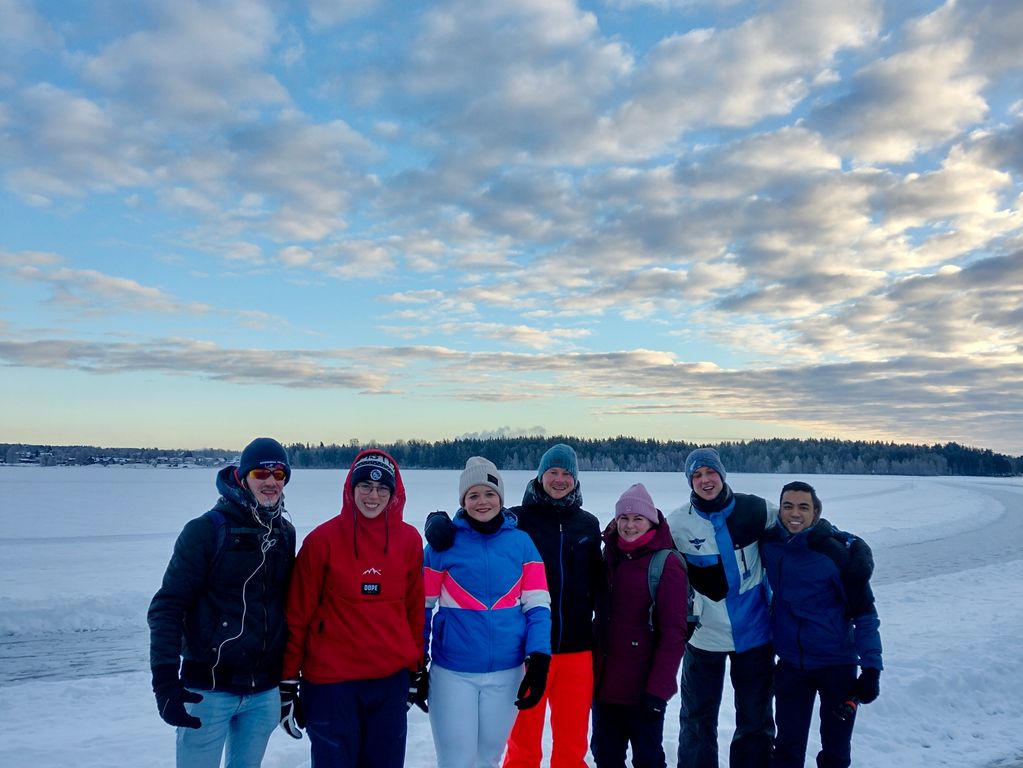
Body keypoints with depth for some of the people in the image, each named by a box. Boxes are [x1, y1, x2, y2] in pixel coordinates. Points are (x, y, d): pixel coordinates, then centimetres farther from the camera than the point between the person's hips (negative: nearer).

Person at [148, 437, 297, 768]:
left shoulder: (285, 533, 5)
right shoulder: (206, 530, -10)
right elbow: (167, 607, -10)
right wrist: (166, 681, -18)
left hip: (265, 692, 4)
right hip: (209, 690, -4)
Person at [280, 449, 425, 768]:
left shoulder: (409, 540, 0)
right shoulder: (322, 539, -8)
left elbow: (414, 608, 8)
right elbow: (298, 614, -4)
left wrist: (415, 671, 13)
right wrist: (289, 682, -1)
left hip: (392, 681, 3)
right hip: (331, 681, -3)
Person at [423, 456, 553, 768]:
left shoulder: (521, 543, -1)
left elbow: (538, 605, -2)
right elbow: (422, 606, 0)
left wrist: (539, 660, -12)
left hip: (507, 672, 2)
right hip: (453, 671, -2)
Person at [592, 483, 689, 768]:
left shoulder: (667, 564, -12)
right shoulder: (610, 557, 5)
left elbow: (673, 634, -14)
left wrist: (658, 689, -17)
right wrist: (593, 669, 7)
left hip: (642, 688, -6)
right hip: (604, 682, 6)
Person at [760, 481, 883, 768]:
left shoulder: (834, 553, -17)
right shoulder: (769, 545, -7)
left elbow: (864, 613, -13)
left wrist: (871, 668, -16)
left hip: (837, 663, -3)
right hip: (791, 664, 3)